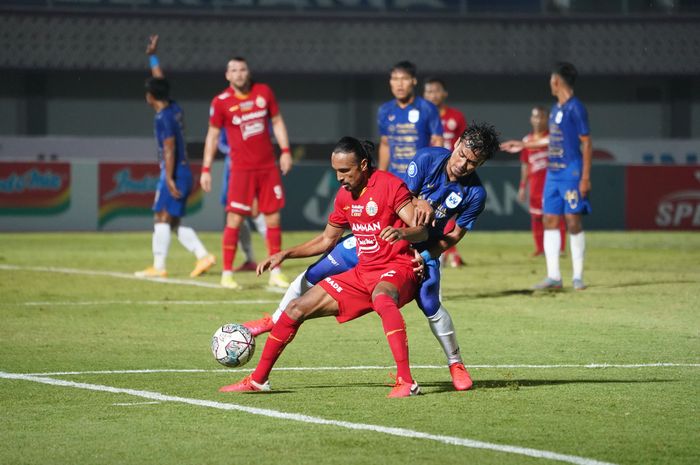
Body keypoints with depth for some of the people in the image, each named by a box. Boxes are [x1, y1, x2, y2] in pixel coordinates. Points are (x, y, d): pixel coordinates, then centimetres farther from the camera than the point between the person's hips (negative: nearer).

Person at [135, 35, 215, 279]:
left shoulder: (163, 117, -14)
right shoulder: (174, 108, 11)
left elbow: (169, 150, -19)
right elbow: (160, 81, 26)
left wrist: (169, 178, -21)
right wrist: (152, 56, 33)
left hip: (174, 173, -9)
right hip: (183, 171, 9)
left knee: (162, 218, -7)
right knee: (173, 222, 10)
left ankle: (158, 266, -9)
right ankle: (202, 255, 2)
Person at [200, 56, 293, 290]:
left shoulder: (264, 92, 4)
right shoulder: (221, 102, -4)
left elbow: (277, 122, 13)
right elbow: (213, 135, 4)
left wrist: (285, 151, 2)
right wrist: (206, 169, 1)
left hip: (268, 166, 3)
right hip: (241, 169, -3)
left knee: (273, 219, 5)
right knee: (234, 220, -9)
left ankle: (276, 273, 14)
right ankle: (227, 274, -1)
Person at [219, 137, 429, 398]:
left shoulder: (389, 185, -13)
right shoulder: (345, 195, 10)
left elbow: (422, 231, -18)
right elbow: (326, 240, 23)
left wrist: (402, 233, -41)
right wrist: (285, 254, 13)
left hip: (397, 269, -8)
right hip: (363, 272, 8)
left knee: (382, 298, -43)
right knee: (296, 309, 4)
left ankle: (406, 382, -47)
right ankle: (258, 380, 19)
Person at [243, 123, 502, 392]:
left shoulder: (475, 194, -16)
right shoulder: (427, 159, -18)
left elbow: (454, 236, -8)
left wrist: (424, 256, -19)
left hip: (424, 249, -1)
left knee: (431, 306, -22)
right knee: (315, 273, -1)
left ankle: (456, 364, 1)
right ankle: (275, 321, 20)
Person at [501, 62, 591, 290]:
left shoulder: (575, 108, -11)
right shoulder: (555, 108, 14)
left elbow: (586, 144, -12)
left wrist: (585, 178, -17)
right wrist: (523, 145, 34)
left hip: (572, 175, -8)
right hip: (553, 174, 8)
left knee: (573, 221, -5)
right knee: (549, 220, 5)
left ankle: (578, 276, 2)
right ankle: (553, 276, 9)